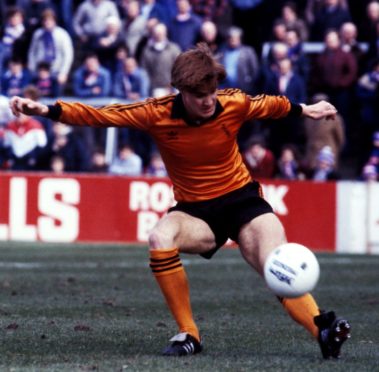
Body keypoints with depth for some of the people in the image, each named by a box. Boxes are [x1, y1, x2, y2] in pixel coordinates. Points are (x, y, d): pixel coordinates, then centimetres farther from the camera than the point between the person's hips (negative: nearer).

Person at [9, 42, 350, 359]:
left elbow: (270, 105, 11)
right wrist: (47, 110, -27)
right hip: (193, 209, 0)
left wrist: (305, 110, 22)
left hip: (241, 198, 0)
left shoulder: (235, 104, -12)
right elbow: (97, 115, -16)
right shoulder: (157, 114, -16)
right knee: (160, 240, -31)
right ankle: (188, 334, -20)